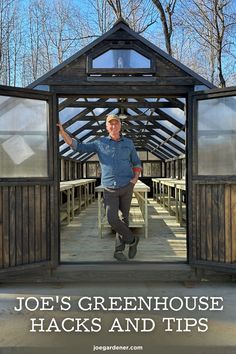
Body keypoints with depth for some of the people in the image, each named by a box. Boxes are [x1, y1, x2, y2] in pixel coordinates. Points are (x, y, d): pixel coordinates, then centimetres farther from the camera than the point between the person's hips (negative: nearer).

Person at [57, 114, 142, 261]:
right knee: (112, 219, -13)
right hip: (110, 189, -1)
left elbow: (137, 163, 12)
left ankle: (119, 250, 22)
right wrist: (62, 131, -14)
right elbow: (77, 146, -2)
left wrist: (135, 178, -8)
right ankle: (132, 240, 11)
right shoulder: (100, 143, 2)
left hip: (127, 187, 1)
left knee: (124, 218, 7)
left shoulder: (128, 143, 5)